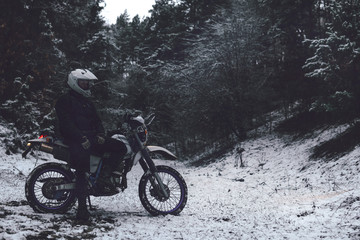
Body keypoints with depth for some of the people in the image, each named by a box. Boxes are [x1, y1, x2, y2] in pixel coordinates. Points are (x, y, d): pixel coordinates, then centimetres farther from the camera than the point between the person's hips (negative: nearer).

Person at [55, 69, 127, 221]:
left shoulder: (87, 102, 26)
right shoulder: (64, 101, 0)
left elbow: (96, 120, 22)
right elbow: (66, 124, -12)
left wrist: (100, 134, 0)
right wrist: (82, 139, -22)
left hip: (91, 136, 8)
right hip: (75, 139, -8)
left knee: (120, 147, -8)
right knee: (82, 168, -25)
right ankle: (82, 209, -25)